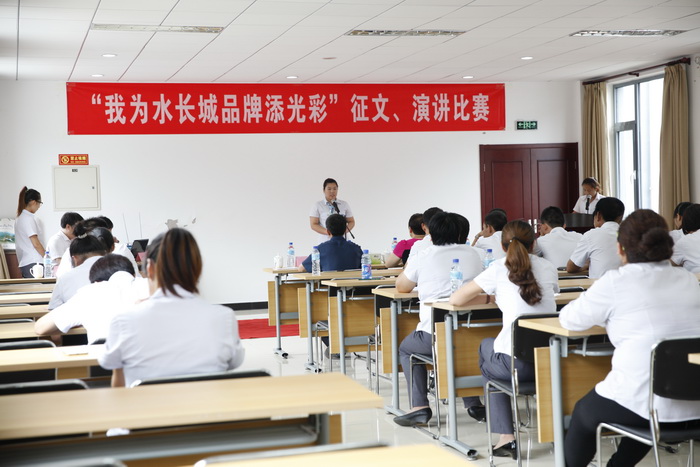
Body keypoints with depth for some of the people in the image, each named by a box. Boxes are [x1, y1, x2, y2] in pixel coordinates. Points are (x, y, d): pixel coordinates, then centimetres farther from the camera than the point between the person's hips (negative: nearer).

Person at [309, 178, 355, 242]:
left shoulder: (345, 204, 13)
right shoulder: (317, 206, 6)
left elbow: (351, 222, 15)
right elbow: (313, 225, 1)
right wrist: (328, 232, -14)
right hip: (325, 241, -2)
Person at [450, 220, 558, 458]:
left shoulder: (499, 268, 0)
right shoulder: (548, 267, 10)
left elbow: (456, 300, 3)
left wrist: (489, 298, 19)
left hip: (517, 363, -4)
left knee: (486, 347, 30)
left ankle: (506, 436, 21)